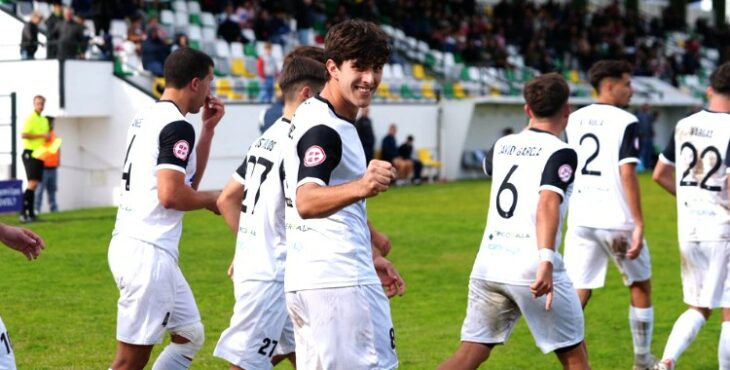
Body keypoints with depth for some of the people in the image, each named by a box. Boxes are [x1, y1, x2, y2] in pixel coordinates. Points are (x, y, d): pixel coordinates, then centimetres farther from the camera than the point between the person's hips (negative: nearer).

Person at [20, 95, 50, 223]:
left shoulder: (44, 120, 18)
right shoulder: (30, 118, -8)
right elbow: (24, 134, -20)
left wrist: (48, 136, 6)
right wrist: (42, 135, -19)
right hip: (30, 153, -8)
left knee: (34, 184, 9)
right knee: (32, 183, -16)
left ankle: (30, 213, 13)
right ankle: (23, 213, -17)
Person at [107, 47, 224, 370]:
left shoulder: (146, 117, 16)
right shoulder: (177, 126, -14)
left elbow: (187, 179, 22)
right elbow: (171, 194, -23)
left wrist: (208, 128, 17)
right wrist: (211, 200, -5)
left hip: (130, 244, 10)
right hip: (149, 252, -10)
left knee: (190, 336, 19)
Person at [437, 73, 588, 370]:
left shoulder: (502, 145, 14)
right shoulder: (560, 153, -5)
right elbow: (548, 204, -22)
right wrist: (546, 260, -33)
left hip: (488, 263, 5)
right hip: (531, 266, -5)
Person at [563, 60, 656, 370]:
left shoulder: (574, 120, 10)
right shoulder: (625, 122, -8)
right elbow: (627, 173, -16)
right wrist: (639, 224, -16)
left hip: (580, 220, 4)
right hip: (616, 220, -4)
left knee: (576, 295, 3)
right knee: (640, 286, 17)